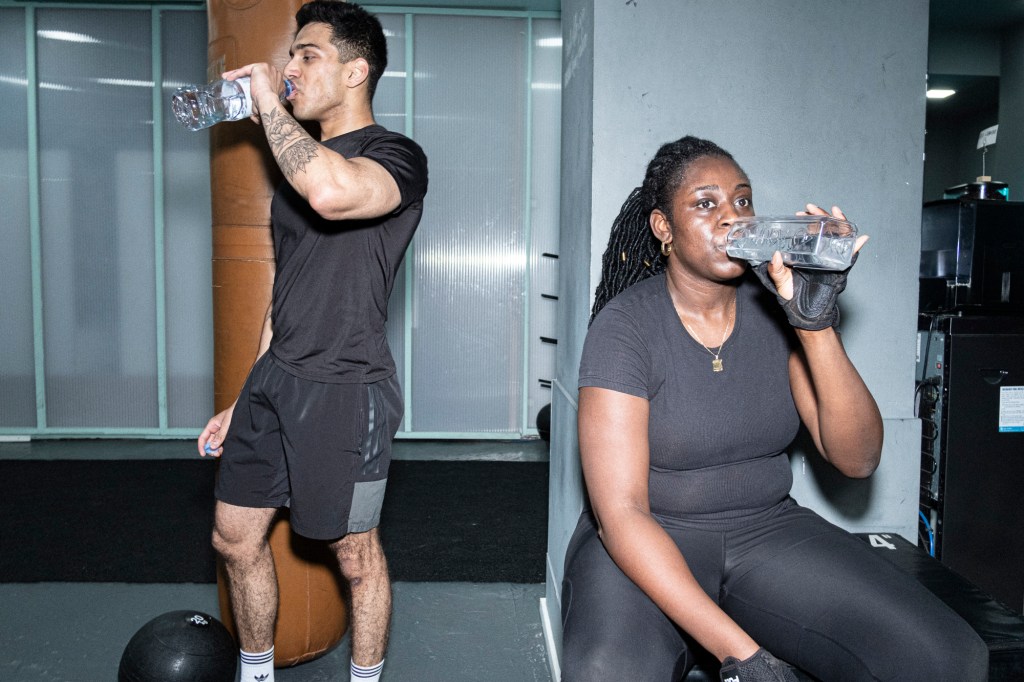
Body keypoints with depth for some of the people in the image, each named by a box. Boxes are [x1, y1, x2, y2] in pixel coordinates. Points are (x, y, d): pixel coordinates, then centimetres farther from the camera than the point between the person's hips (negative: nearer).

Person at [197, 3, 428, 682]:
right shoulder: (299, 162, 16)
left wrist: (270, 103, -18)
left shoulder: (397, 156, -10)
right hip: (274, 378, 8)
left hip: (345, 389, -8)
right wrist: (244, 403, 19)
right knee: (236, 538, 15)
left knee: (355, 554, 7)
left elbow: (332, 191, -36)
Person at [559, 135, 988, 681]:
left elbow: (857, 459, -7)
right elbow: (621, 513, -20)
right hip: (648, 545, -3)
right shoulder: (625, 325, -13)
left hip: (766, 530, 4)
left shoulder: (775, 307, 0)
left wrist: (817, 325, -22)